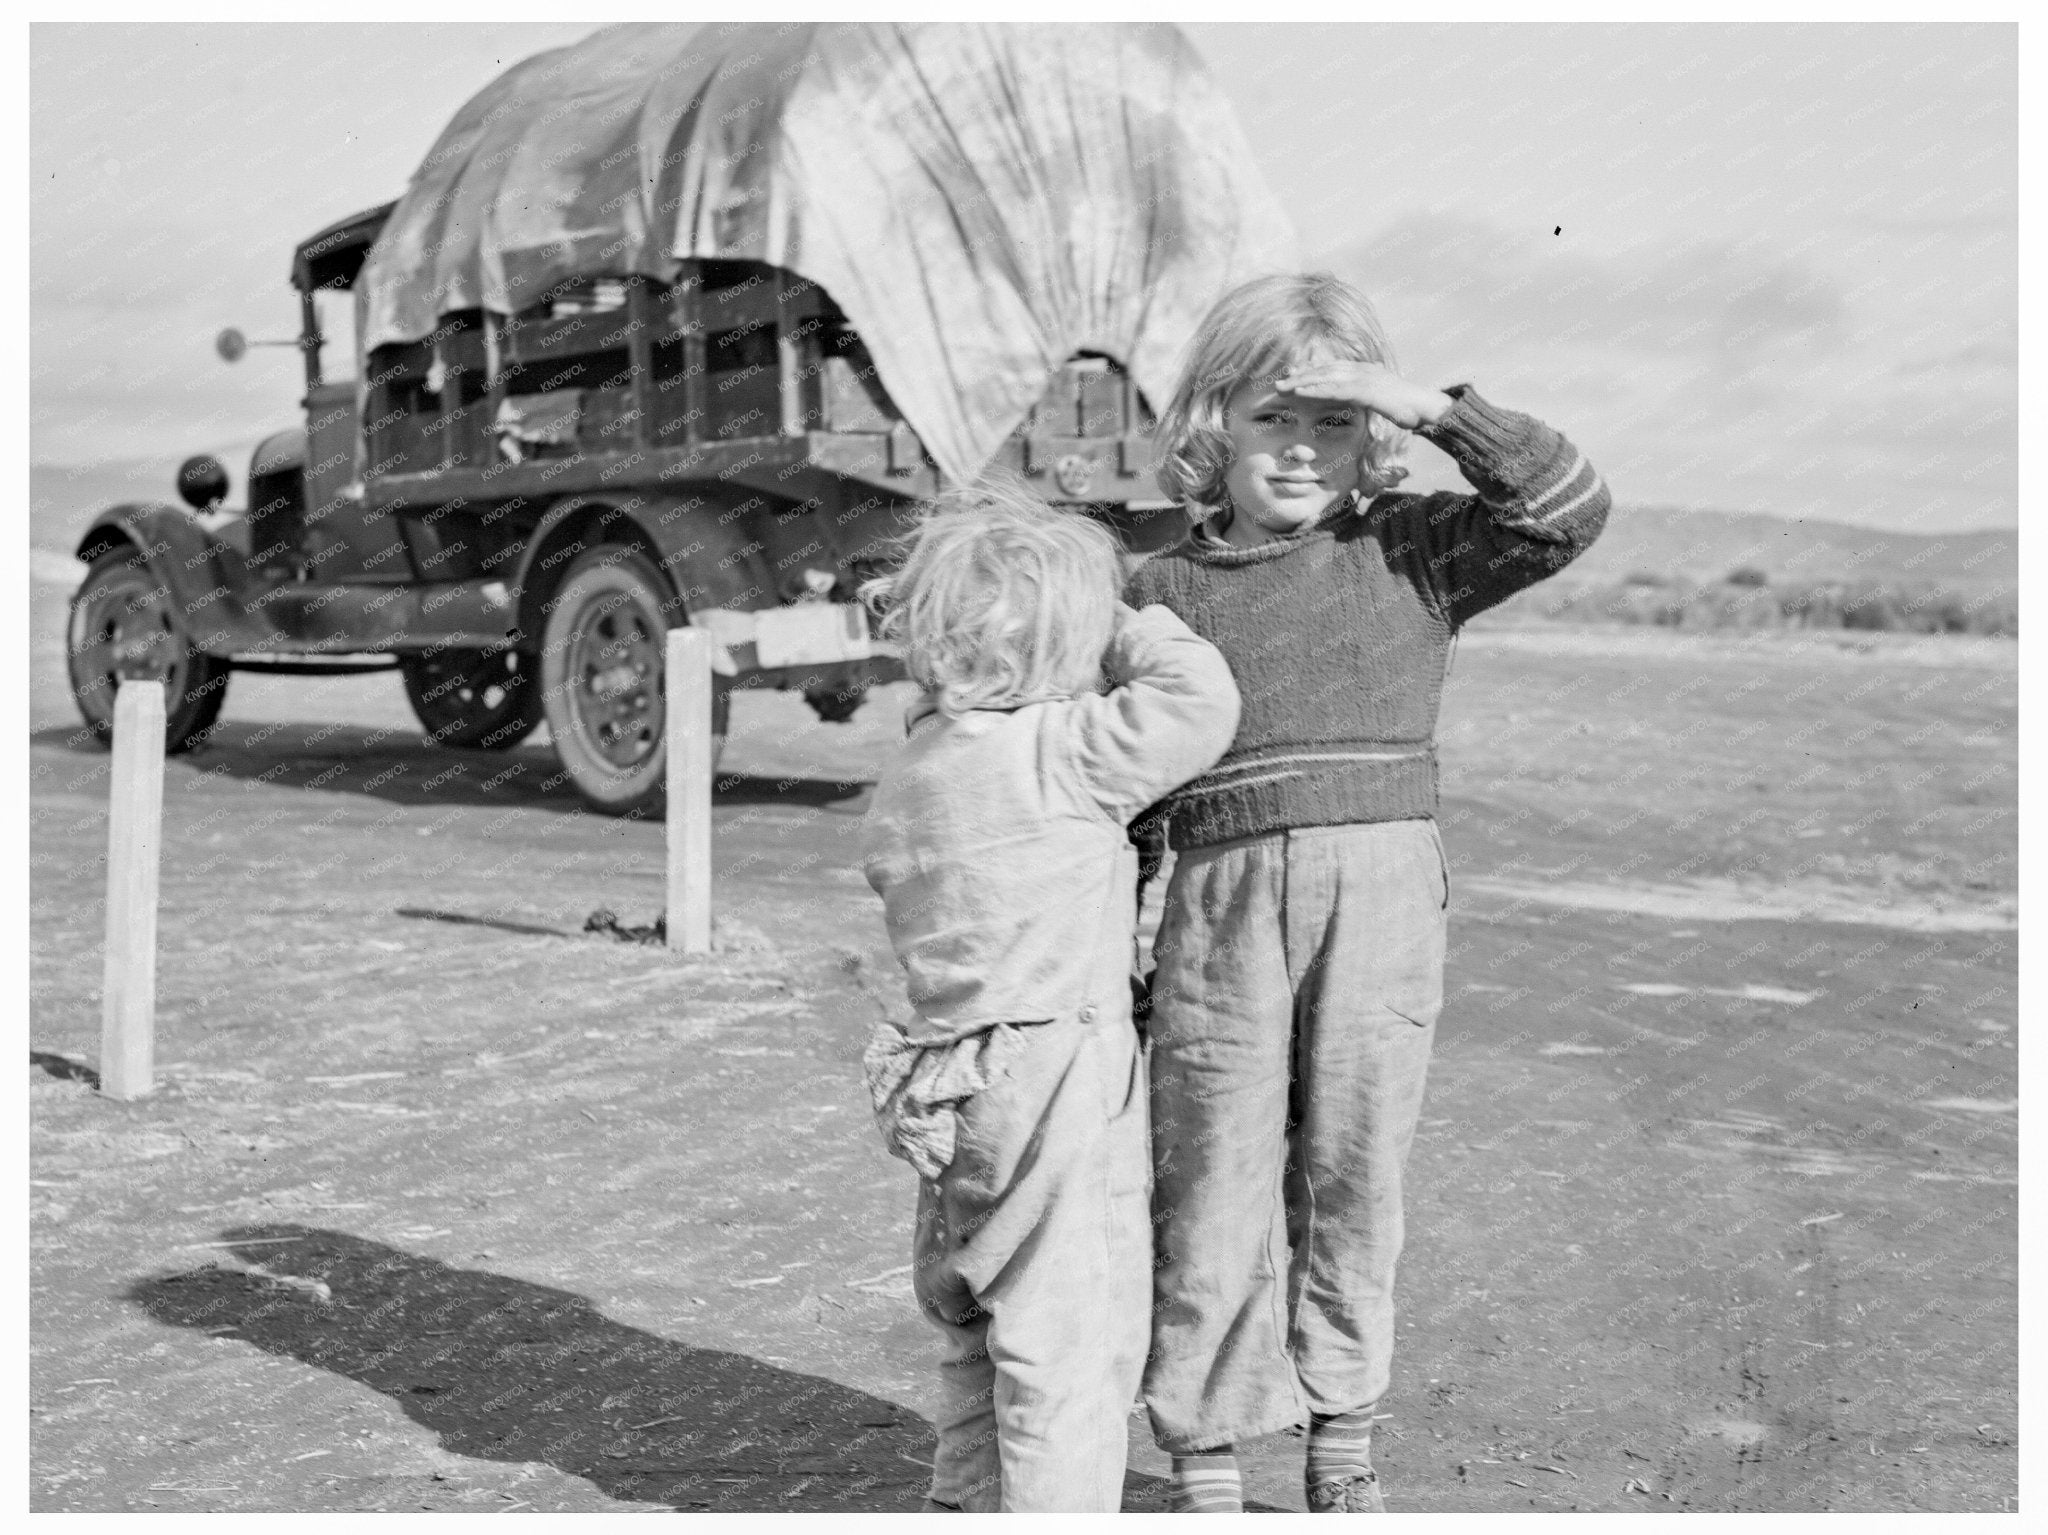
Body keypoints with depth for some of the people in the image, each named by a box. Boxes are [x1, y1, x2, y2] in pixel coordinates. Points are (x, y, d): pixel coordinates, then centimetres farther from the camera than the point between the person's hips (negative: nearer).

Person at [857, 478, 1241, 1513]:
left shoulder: (906, 778, 9)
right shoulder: (1057, 751, -16)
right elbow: (1201, 701, -15)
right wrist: (1134, 632, 0)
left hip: (951, 1091, 8)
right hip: (1059, 1080, -8)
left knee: (980, 1330, 22)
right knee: (1070, 1338, 1)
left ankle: (966, 1508, 32)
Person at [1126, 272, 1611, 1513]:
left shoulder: (1411, 551, 7)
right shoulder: (1163, 594, 8)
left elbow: (1570, 508, -5)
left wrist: (1431, 408, -11)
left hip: (1386, 897, 0)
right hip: (1226, 900, 0)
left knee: (1357, 1179, 10)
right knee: (1215, 1193, 3)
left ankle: (1344, 1446, 28)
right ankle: (1206, 1466, 17)